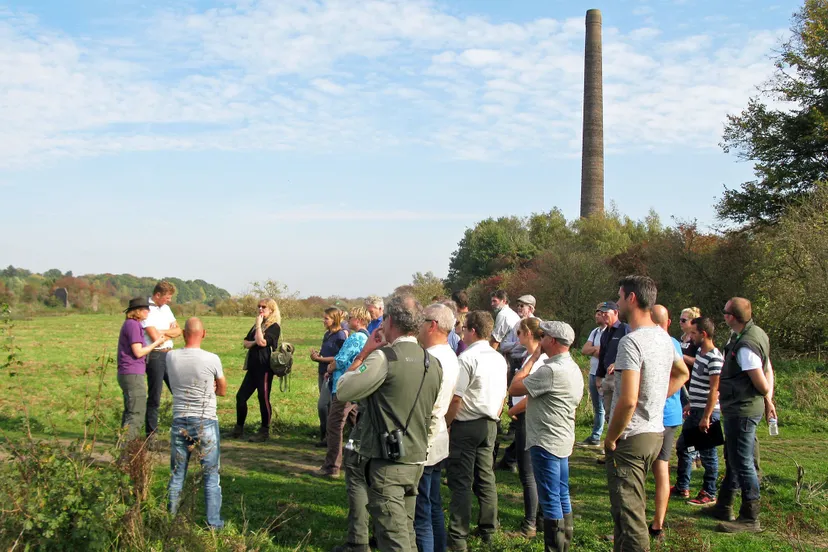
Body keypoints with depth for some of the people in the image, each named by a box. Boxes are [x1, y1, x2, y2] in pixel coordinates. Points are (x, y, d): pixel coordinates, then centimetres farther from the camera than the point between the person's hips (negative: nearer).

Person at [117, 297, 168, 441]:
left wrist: (156, 342, 11)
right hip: (133, 374, -10)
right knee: (137, 413, -7)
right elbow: (138, 352, -17)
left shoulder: (130, 324, 17)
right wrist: (156, 343, -7)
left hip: (126, 374, 10)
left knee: (130, 411, 17)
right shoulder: (133, 325, -13)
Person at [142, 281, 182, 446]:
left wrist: (163, 331, -10)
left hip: (169, 354, 8)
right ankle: (151, 436, 7)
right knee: (154, 398, -2)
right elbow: (155, 337, -19)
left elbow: (178, 331, 8)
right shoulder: (147, 311, -12)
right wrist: (170, 332, 0)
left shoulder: (166, 308, 13)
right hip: (155, 356, -8)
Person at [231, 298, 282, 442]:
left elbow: (262, 342, -20)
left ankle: (264, 431, 10)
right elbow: (245, 343, 14)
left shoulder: (274, 327, -7)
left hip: (265, 368, -8)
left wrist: (259, 325, -12)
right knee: (241, 397, 7)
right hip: (253, 367, 8)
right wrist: (253, 342, -7)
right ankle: (239, 428, 19)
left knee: (264, 399, -1)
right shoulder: (256, 325, 18)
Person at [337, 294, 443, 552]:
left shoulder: (385, 357, -16)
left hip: (387, 463, -7)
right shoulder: (433, 363, 8)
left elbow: (343, 390, -12)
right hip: (416, 461, 7)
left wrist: (364, 354, -2)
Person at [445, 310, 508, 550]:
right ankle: (488, 529, 22)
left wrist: (446, 423, -9)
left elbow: (456, 398, -18)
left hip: (466, 425, -7)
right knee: (486, 478, 15)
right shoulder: (500, 359, 8)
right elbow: (502, 396, 14)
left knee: (461, 481, -2)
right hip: (490, 425, 7)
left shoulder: (467, 358, -16)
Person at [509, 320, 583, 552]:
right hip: (563, 440, 10)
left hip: (546, 442, -10)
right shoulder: (573, 368, 11)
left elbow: (514, 388, -17)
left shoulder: (551, 371, -22)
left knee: (550, 500, -2)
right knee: (562, 497, 17)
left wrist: (532, 358, -9)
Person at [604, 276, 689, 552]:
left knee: (629, 515, -1)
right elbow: (682, 373, 26)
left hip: (631, 437, -9)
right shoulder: (663, 337, 7)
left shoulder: (631, 341, -21)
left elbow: (628, 400, -27)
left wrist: (611, 437, -14)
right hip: (655, 433, 9)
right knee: (633, 509, 22)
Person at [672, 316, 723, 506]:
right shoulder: (700, 351, 10)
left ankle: (709, 494, 14)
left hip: (707, 412, -10)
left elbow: (714, 390, -21)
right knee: (682, 447, 17)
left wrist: (706, 417, -22)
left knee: (707, 454, 2)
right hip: (695, 410, 10)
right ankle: (682, 487, 28)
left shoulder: (714, 358, -20)